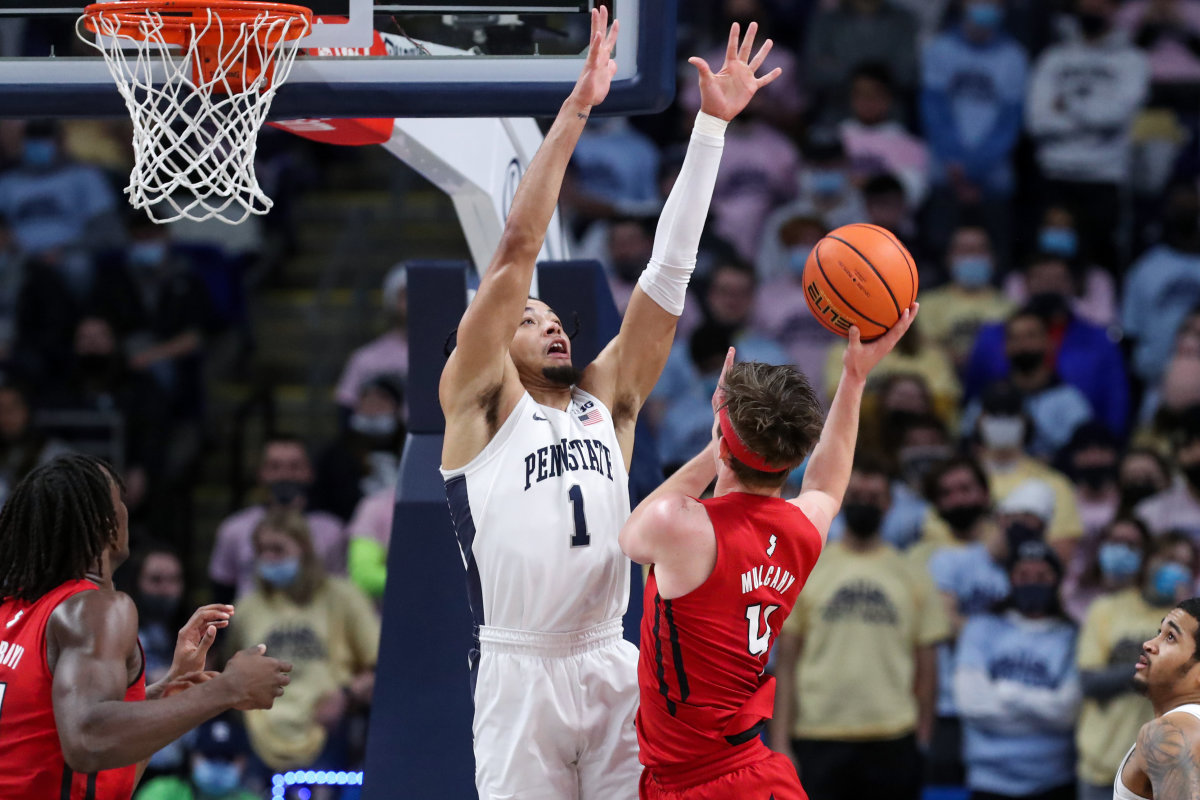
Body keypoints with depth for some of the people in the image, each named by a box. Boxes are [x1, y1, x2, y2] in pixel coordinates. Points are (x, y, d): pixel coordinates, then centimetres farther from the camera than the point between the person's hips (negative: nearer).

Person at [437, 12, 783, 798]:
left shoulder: (607, 400, 15)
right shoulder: (481, 402, 4)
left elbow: (670, 268, 12)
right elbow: (518, 250, -4)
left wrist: (713, 124, 7)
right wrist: (574, 112, -8)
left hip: (613, 668, 4)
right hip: (520, 672, -4)